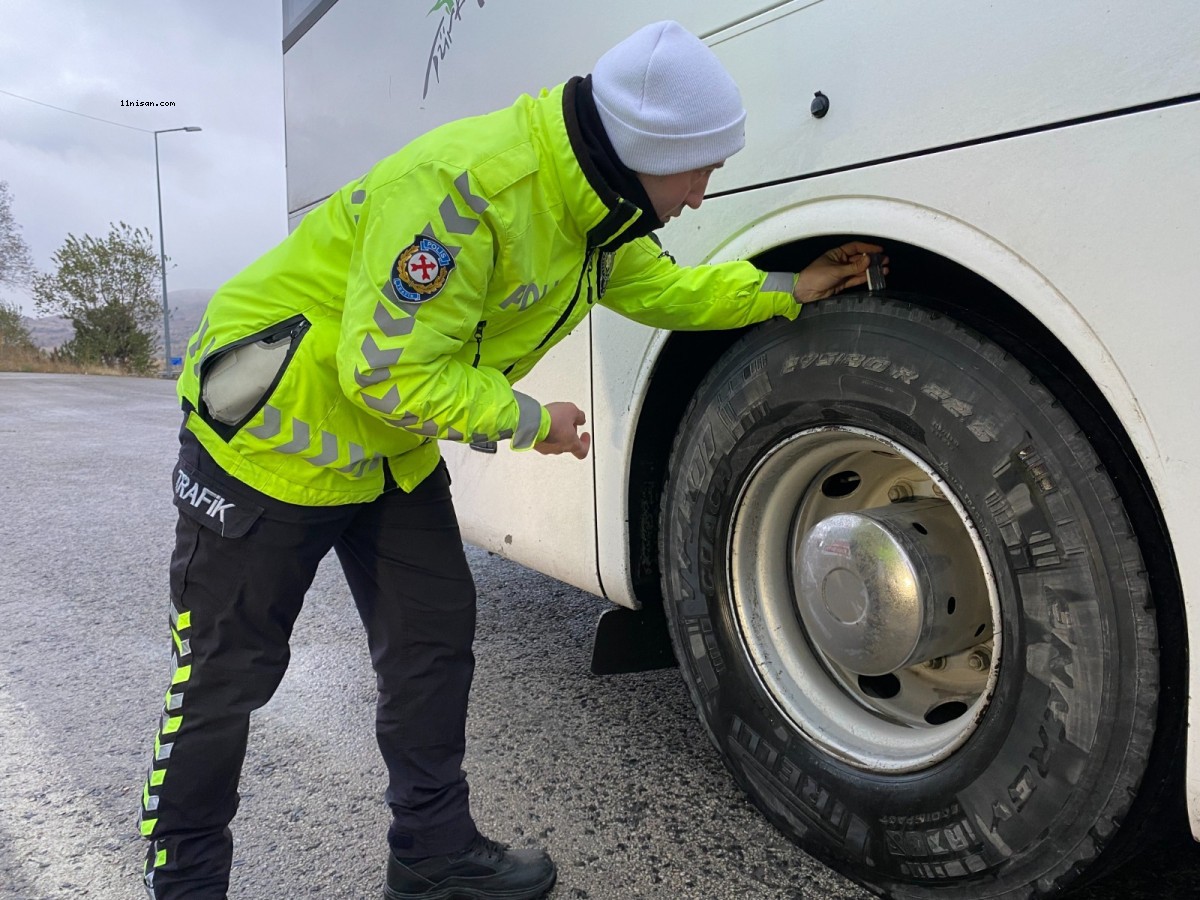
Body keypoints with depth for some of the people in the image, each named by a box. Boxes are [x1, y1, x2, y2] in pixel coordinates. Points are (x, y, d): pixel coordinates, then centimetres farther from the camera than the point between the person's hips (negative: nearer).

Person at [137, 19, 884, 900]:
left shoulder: (597, 207, -1)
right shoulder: (466, 185, -32)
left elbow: (665, 290, 14)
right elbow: (386, 368, -31)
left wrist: (793, 289, 9)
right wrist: (530, 423, -20)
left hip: (393, 446, 8)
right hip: (277, 429, -8)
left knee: (435, 639, 9)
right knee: (227, 674, 5)